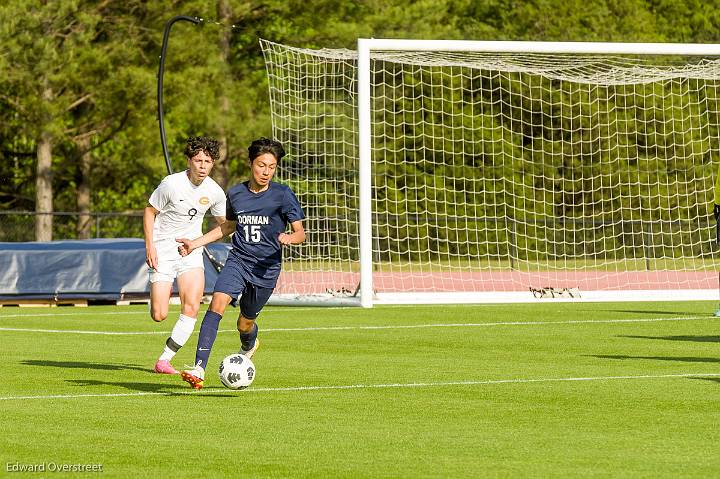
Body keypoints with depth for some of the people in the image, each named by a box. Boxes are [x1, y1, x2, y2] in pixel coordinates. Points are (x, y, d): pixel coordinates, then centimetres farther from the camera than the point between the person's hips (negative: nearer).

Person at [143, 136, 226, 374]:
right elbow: (150, 211, -4)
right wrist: (149, 245, -12)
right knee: (159, 316, -7)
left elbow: (224, 222, 15)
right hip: (163, 250, -3)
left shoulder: (215, 192, -2)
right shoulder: (171, 184, -15)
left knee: (191, 309, -16)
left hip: (191, 250, 3)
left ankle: (165, 359, -4)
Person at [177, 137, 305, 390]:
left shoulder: (283, 195, -7)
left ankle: (249, 346, 49)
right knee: (217, 303, -23)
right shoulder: (235, 194, 5)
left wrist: (289, 238, -28)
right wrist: (196, 243, 17)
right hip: (238, 261, 2)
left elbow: (300, 232, -5)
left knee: (245, 324, 8)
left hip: (266, 268, -2)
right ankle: (199, 369, -30)